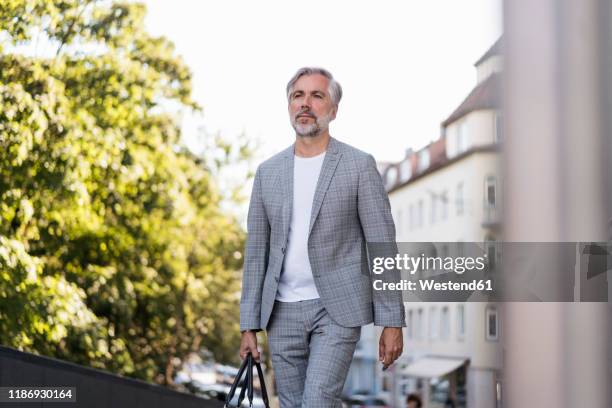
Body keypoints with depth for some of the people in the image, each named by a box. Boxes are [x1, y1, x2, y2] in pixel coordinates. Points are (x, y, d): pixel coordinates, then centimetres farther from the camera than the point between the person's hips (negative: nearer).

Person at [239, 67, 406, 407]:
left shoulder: (359, 165, -3)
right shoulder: (268, 172, 8)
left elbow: (383, 247, -5)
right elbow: (256, 251, 9)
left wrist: (392, 322, -9)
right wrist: (249, 324, 6)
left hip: (337, 309, -4)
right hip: (283, 312, 4)